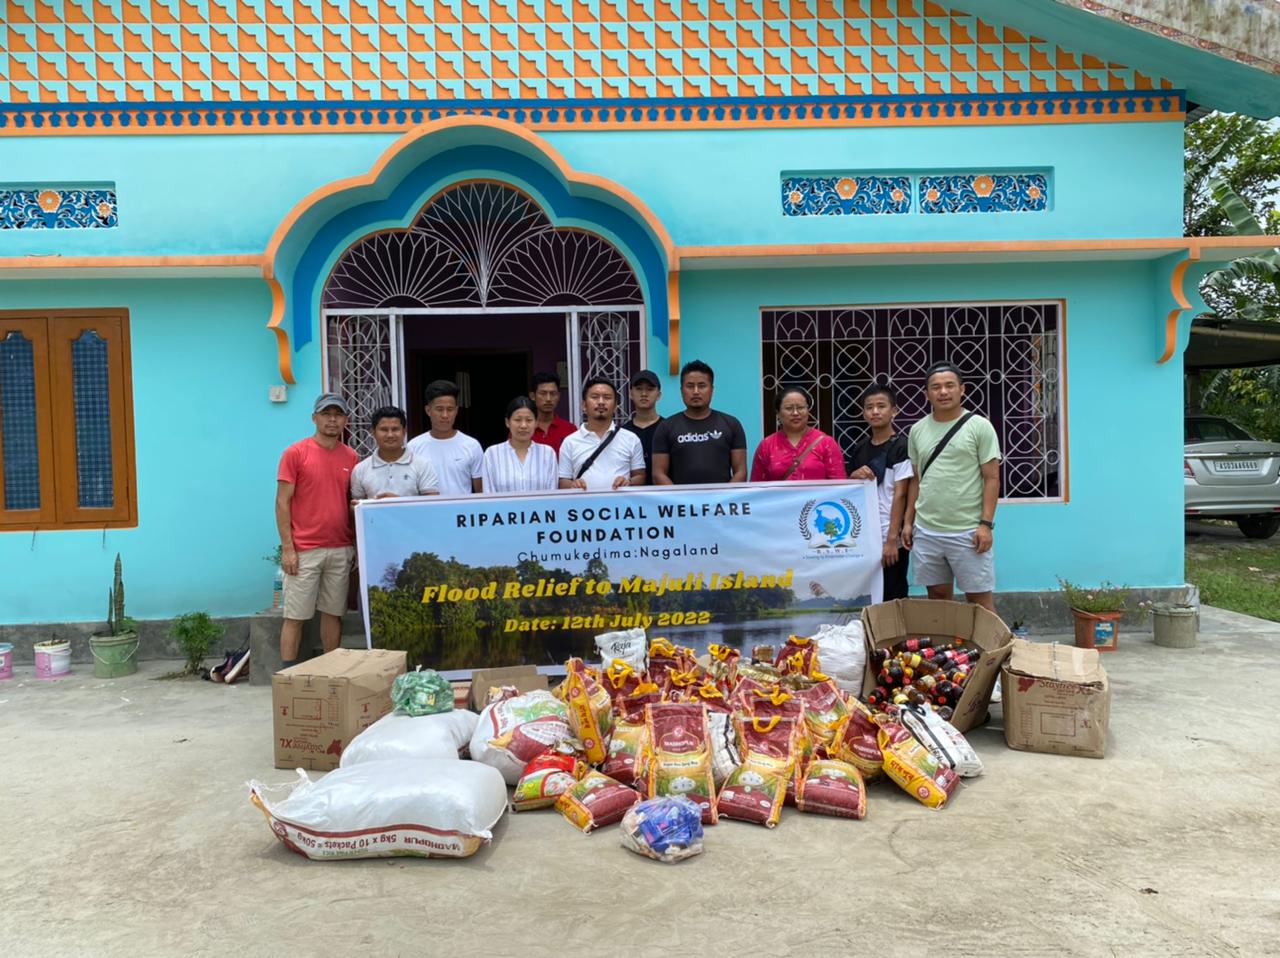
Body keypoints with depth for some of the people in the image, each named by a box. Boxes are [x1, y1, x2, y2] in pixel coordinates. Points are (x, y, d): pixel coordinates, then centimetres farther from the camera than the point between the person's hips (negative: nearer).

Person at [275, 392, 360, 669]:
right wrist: (287, 548, -10)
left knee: (333, 613, 10)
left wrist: (358, 546, 8)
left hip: (341, 550, 4)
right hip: (304, 550, -4)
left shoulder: (351, 457, 8)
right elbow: (282, 502, -4)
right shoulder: (295, 453, -3)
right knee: (295, 616, 1)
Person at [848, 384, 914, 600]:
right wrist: (854, 476, -5)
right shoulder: (860, 448, 10)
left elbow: (900, 495, -12)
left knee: (893, 597, 2)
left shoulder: (901, 446, -8)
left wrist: (892, 539, -17)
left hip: (890, 538, -6)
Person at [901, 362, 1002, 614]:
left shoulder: (979, 426, -3)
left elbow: (992, 479, -6)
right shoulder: (917, 430, 9)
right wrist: (908, 521, 10)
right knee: (937, 596, 13)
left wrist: (986, 524, -13)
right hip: (925, 531, 4)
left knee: (979, 599, 2)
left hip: (968, 532, -4)